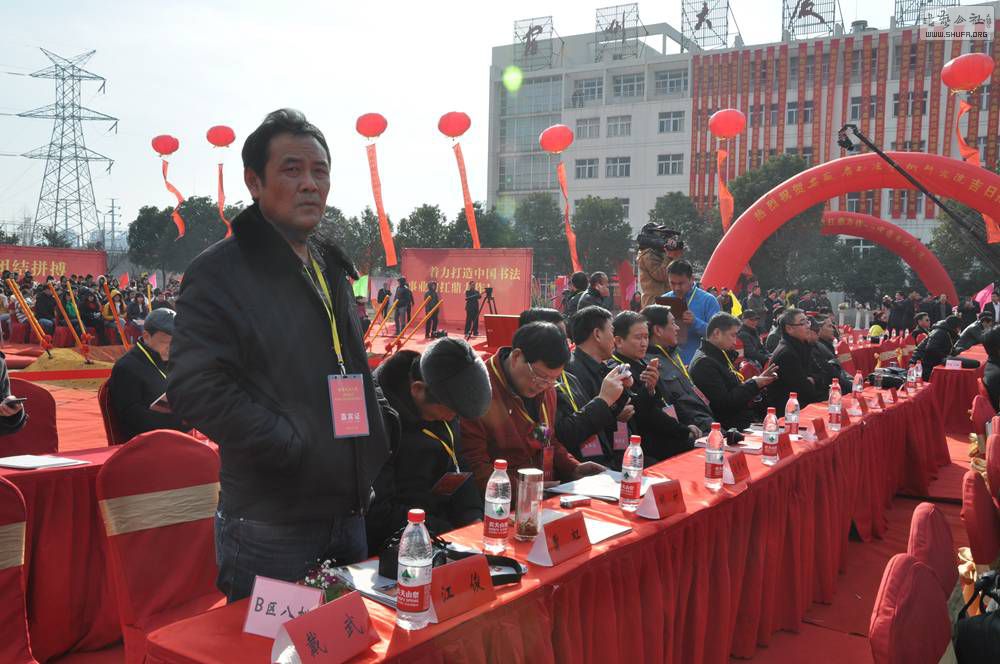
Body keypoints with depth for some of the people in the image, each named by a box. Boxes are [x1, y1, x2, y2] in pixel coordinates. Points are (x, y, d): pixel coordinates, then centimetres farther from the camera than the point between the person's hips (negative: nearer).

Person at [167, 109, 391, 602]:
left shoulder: (331, 268, 13)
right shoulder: (220, 272, -12)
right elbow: (195, 389, -21)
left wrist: (370, 452, 12)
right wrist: (292, 446, -19)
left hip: (346, 513, 8)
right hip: (270, 529, -7)